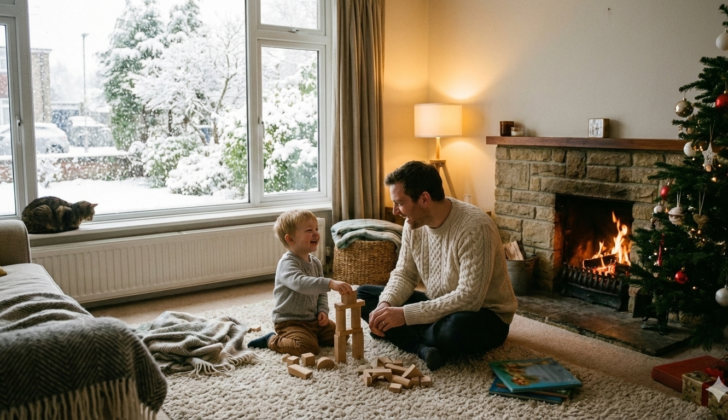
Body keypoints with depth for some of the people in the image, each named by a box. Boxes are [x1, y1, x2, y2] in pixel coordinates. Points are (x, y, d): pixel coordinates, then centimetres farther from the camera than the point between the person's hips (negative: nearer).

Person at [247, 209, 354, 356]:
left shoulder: (316, 263, 6)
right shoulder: (287, 263, -21)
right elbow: (300, 283, -41)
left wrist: (323, 310, -5)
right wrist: (330, 283, -52)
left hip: (313, 319, 8)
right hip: (290, 321, -8)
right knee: (308, 347, -26)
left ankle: (308, 336, 19)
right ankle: (272, 340, -1)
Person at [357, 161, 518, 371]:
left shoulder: (475, 227, -28)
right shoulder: (414, 224, -5)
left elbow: (469, 299, -32)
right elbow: (404, 275, 2)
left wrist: (405, 314, -33)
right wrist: (385, 304, -19)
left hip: (484, 315, -7)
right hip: (438, 306, 7)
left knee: (457, 328, -42)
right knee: (363, 295, -1)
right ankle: (425, 348, -19)